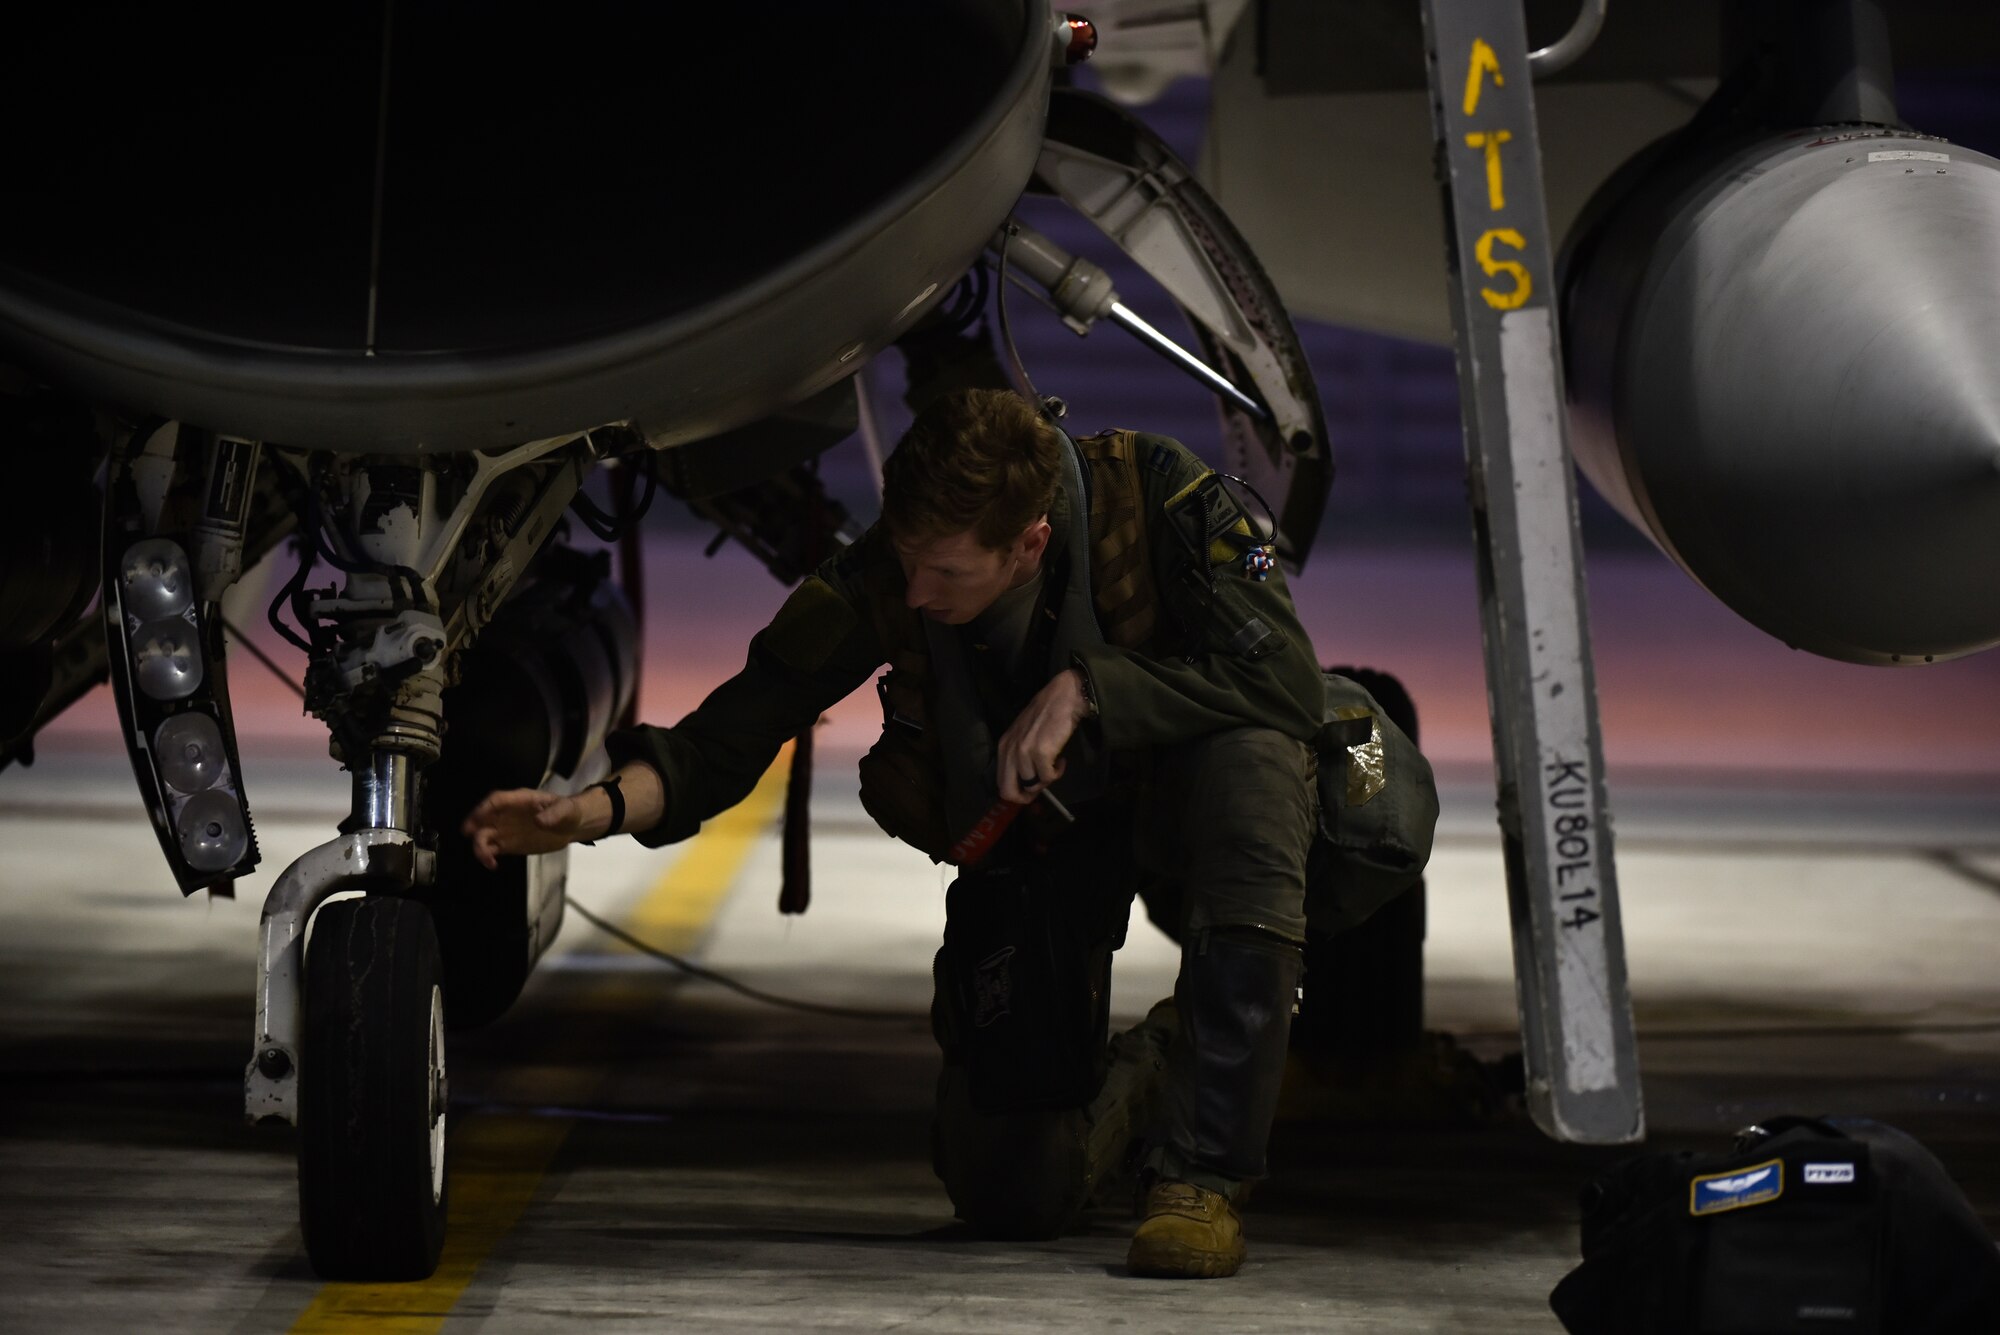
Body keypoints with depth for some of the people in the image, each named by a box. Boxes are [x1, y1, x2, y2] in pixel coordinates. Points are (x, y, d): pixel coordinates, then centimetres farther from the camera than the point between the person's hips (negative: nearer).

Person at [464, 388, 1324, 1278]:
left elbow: (1287, 680, -31)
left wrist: (1088, 687, -37)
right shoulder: (880, 582, -20)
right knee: (1011, 1195, -7)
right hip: (1025, 846, 2)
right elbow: (729, 739, -16)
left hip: (1171, 807, -2)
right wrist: (601, 806, -34)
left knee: (1247, 760, -40)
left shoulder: (1149, 492, -26)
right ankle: (1152, 1068, 30)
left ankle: (1203, 1172, -26)